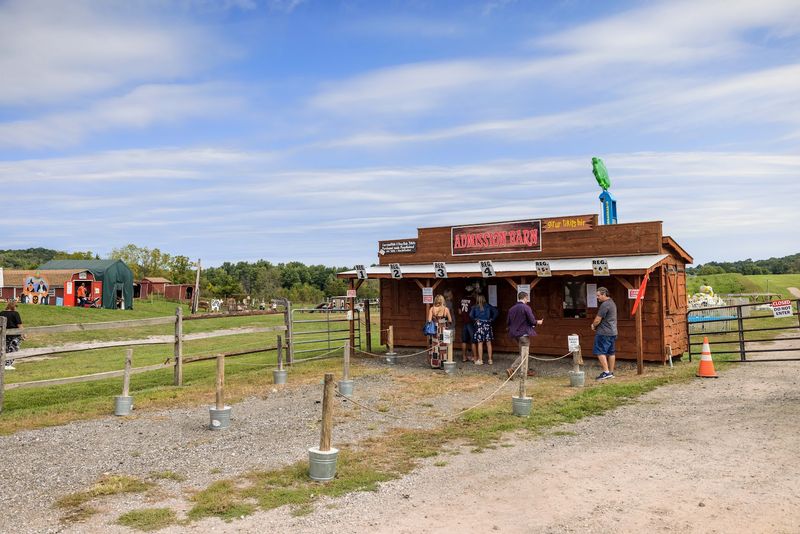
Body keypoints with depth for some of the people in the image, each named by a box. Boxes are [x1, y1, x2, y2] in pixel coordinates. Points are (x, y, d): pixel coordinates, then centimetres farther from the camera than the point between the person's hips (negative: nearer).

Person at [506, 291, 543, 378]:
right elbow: (532, 321, -14)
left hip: (515, 333, 8)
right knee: (523, 354, -5)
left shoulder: (512, 309, 5)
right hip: (524, 333, -8)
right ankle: (511, 369, -17)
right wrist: (538, 322, 7)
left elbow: (509, 322, 11)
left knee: (523, 352, 21)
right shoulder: (526, 308, -14)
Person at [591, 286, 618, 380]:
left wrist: (593, 325, 4)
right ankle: (611, 372, 16)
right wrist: (595, 324, 10)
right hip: (613, 332, 10)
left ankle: (606, 372, -11)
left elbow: (598, 320, -17)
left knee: (600, 352, -6)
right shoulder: (612, 303, 16)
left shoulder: (605, 305, -17)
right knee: (611, 352, 11)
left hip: (604, 333, -10)